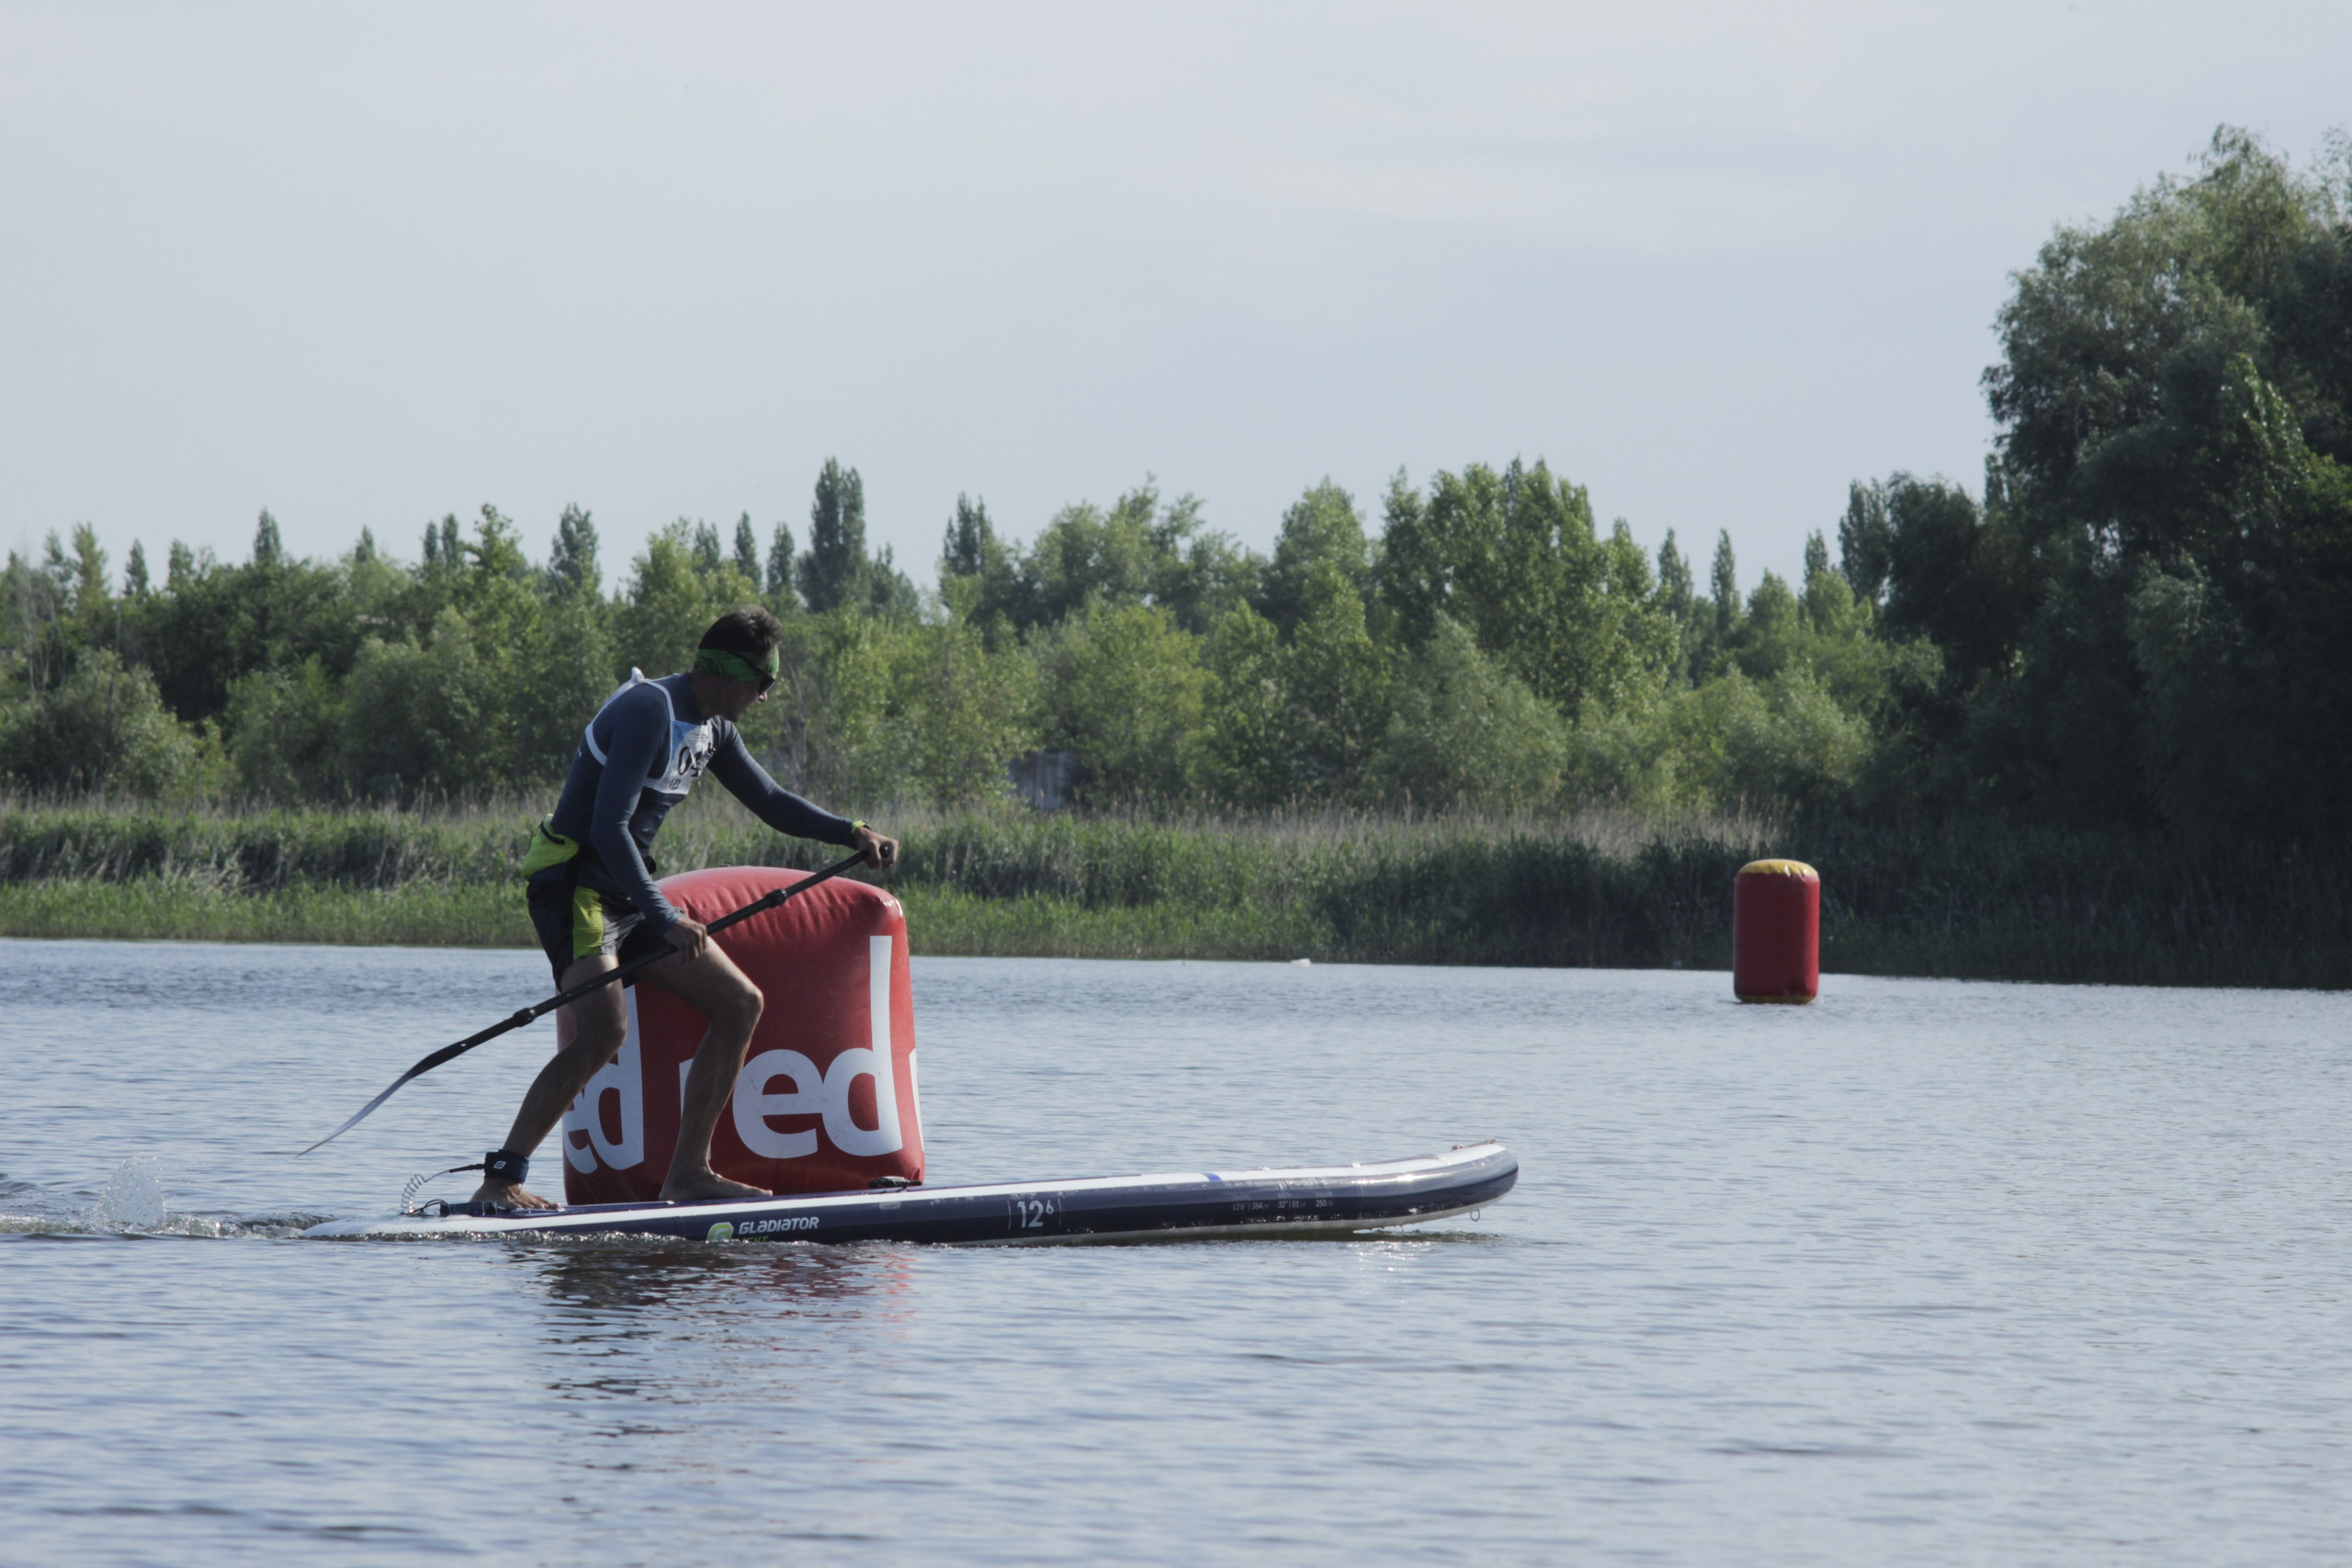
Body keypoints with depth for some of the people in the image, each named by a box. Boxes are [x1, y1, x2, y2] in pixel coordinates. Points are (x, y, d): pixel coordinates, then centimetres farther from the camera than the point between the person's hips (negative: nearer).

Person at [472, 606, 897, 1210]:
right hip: (576, 885, -10)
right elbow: (608, 828, -27)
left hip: (630, 895, 10)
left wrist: (851, 833, 6)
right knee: (603, 1033, -27)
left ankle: (687, 1172, 7)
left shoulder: (712, 728, 13)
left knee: (740, 1004, 5)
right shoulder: (649, 711, -19)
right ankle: (500, 1180, -23)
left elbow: (771, 802, 23)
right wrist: (664, 920, -32)